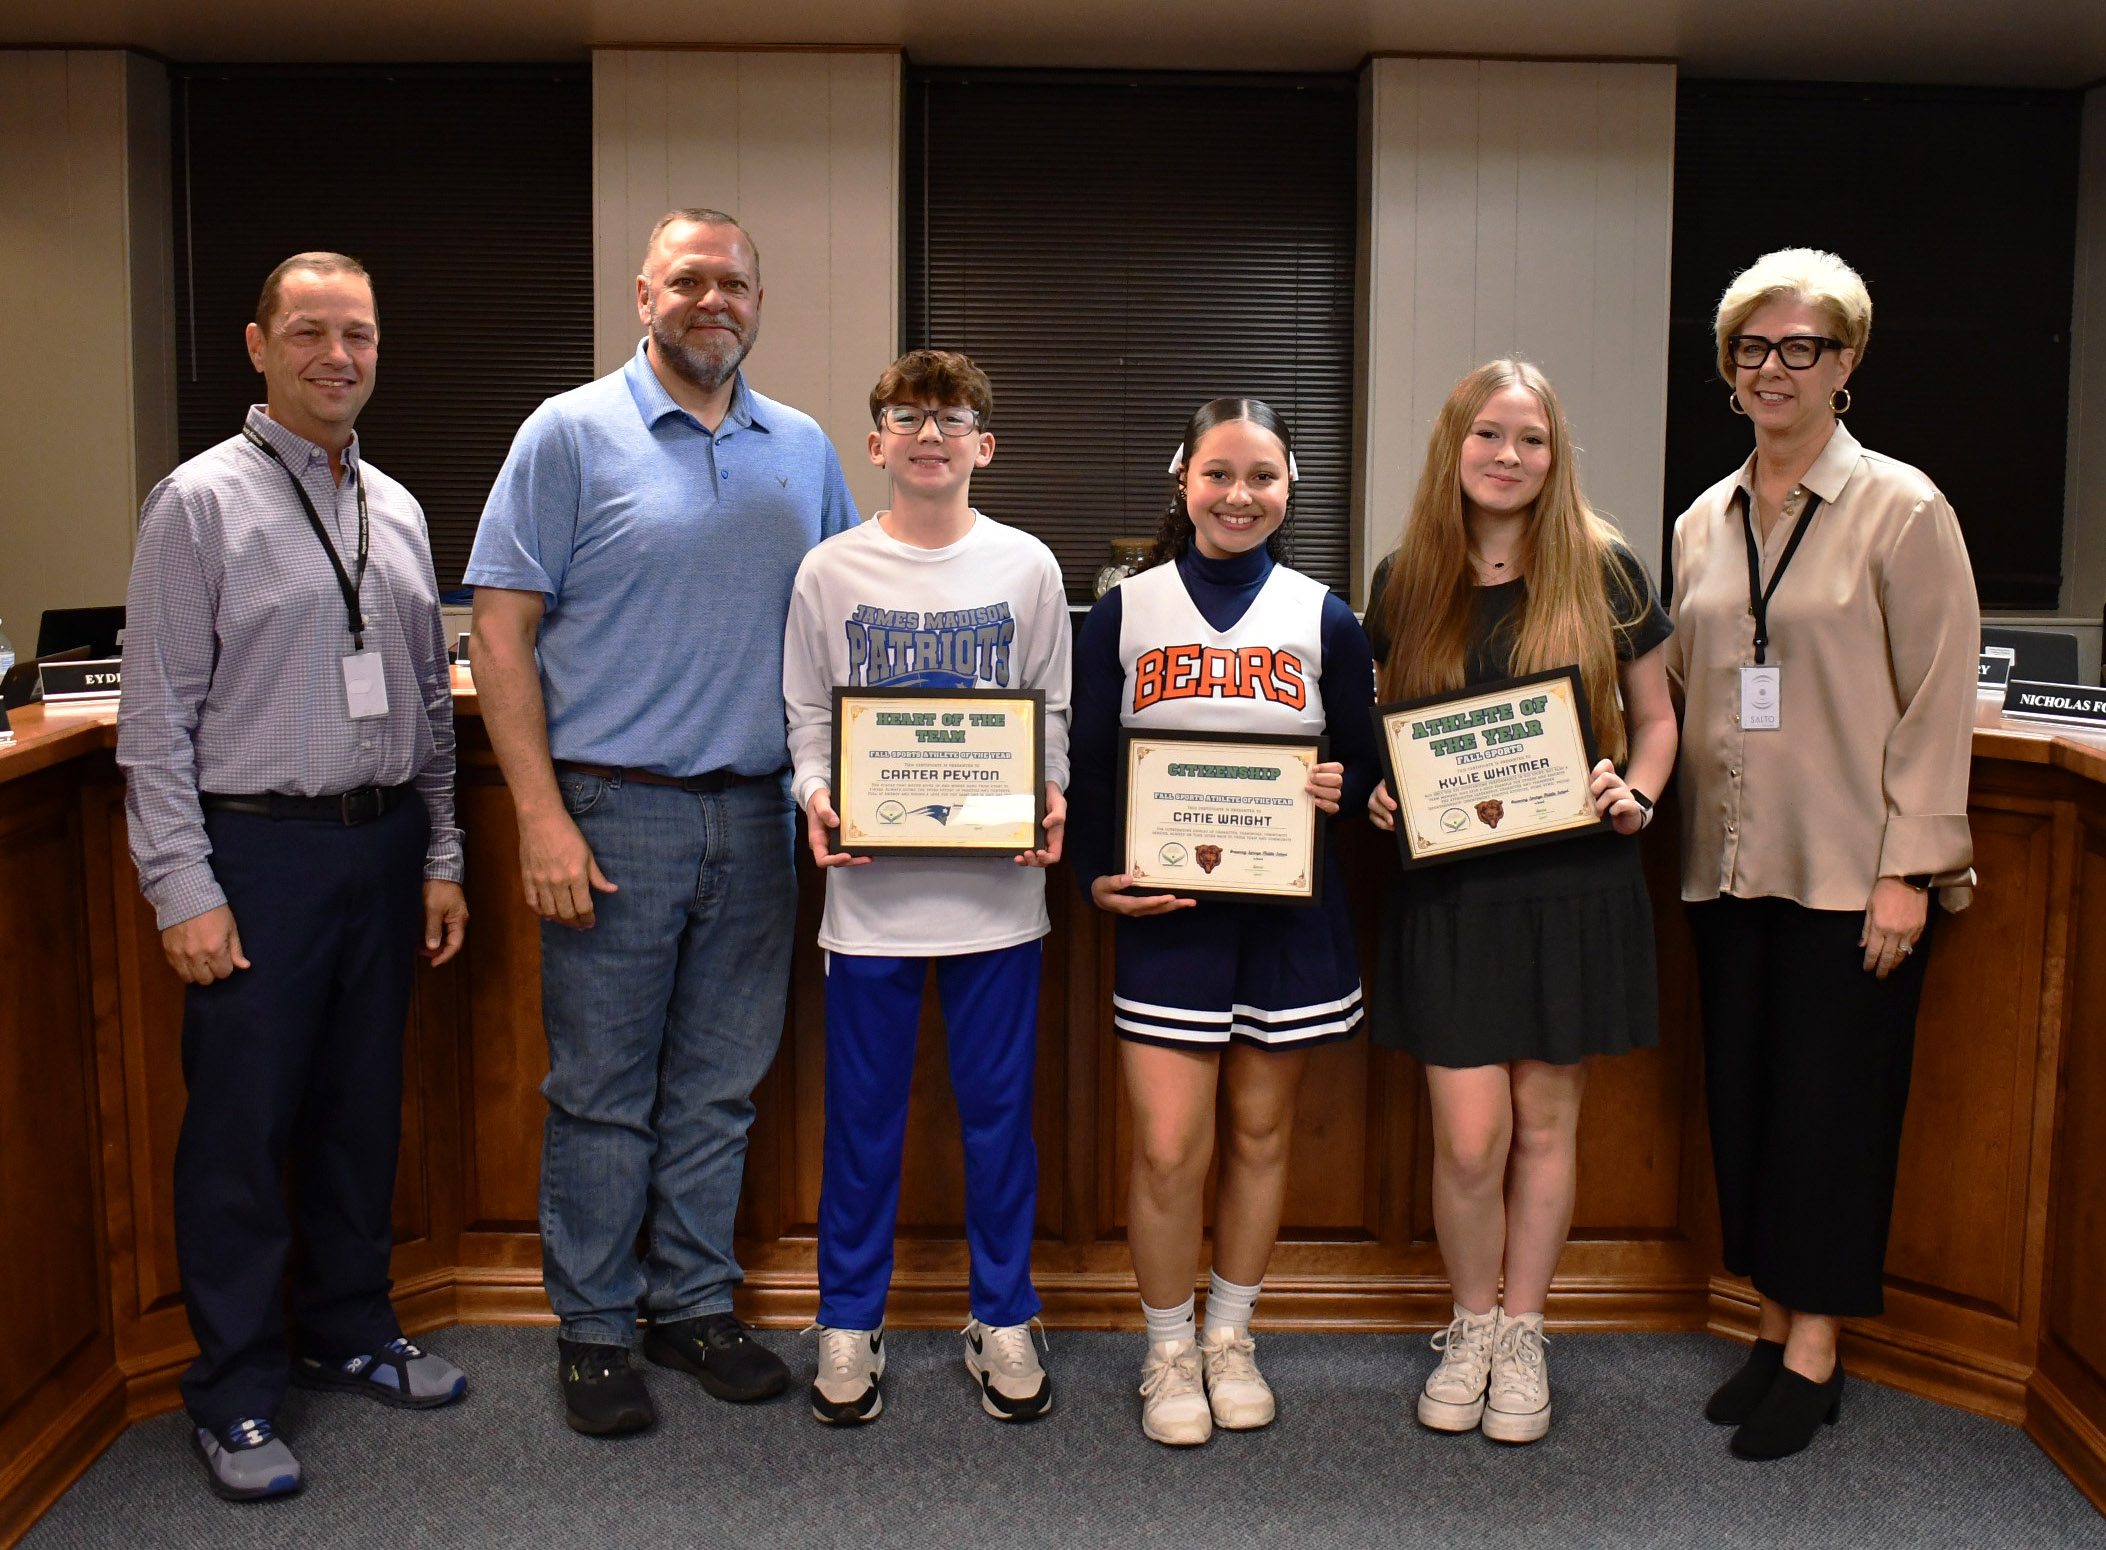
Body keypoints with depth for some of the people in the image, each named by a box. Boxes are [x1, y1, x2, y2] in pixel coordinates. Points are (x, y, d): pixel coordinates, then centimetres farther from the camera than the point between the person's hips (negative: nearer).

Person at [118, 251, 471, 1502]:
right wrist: (184, 887, -14)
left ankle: (351, 1332, 32)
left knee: (362, 1110, 15)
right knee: (242, 1126, 2)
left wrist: (440, 857, 12)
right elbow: (158, 717, -9)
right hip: (258, 848, -5)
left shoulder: (397, 511, 11)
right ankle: (235, 1396, 15)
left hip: (383, 844, 6)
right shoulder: (200, 502, -6)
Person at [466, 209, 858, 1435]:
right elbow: (502, 632, -6)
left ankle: (695, 1303, 27)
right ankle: (595, 1328, 19)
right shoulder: (572, 434, -2)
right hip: (614, 812, -4)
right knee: (603, 1091, 4)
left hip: (756, 815, 4)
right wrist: (541, 816, -13)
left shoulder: (804, 450, 10)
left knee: (721, 1082, 12)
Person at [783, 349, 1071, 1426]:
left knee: (998, 1110, 10)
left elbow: (1054, 714, 8)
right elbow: (807, 721, 6)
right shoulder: (830, 572, 2)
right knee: (863, 1114, 9)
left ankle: (1002, 1321, 26)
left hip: (998, 885, 1)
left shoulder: (1026, 568, 4)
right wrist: (818, 796, -12)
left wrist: (1050, 800, -10)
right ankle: (849, 1323, 26)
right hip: (870, 887, 0)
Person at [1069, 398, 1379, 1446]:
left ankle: (1230, 1338, 30)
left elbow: (1366, 761, 10)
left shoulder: (1323, 619, 6)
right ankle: (1169, 1353, 18)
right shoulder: (1125, 612, 3)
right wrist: (1095, 874, -10)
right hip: (1166, 908, -1)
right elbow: (1088, 762, 4)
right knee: (1168, 1146, -4)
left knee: (1260, 1130, 11)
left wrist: (1341, 789, -13)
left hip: (1289, 907, 2)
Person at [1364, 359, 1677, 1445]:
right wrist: (1380, 792, -4)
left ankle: (1521, 1337, 27)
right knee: (1469, 1134, -2)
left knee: (1545, 1120, 8)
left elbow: (1655, 718, 9)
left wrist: (1637, 796, -9)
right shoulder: (1404, 581, 3)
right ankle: (1471, 1330, 22)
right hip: (1447, 885, 0)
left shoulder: (1602, 571, 0)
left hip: (1573, 879, 0)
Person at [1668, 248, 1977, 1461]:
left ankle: (1816, 1351, 14)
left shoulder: (1903, 509, -5)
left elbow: (1939, 702, -8)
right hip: (1731, 861, 5)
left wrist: (1909, 867, -12)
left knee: (1832, 1103, 1)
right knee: (1742, 1095, 9)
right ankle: (1776, 1324, 23)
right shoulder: (1703, 523, 11)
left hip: (1851, 868, -5)